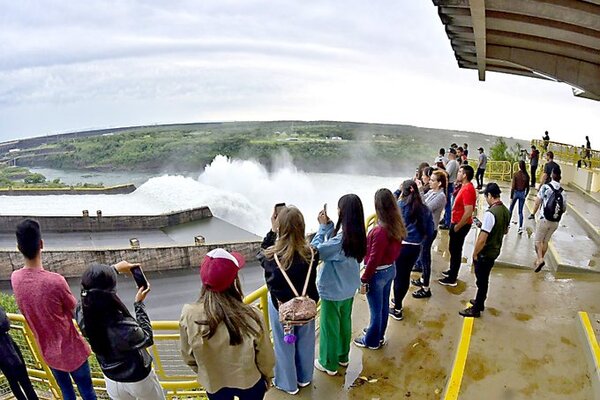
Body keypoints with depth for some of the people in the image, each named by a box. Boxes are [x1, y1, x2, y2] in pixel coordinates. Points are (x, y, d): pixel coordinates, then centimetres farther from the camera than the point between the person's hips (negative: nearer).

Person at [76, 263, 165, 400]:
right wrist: (139, 304, -13)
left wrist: (115, 269, 6)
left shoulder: (82, 315, -25)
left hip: (111, 380, 5)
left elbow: (93, 289, -3)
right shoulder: (125, 328, -41)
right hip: (138, 379, -5)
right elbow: (147, 339, -17)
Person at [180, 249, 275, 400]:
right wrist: (268, 377, 7)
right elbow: (265, 357, -14)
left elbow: (188, 356, -8)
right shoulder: (252, 316, -30)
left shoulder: (189, 315, -26)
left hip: (214, 384, 2)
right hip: (250, 382, -1)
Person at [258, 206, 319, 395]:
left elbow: (261, 253, -5)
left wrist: (272, 230, -6)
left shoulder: (272, 256, -29)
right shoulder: (310, 253, -23)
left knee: (284, 345, 21)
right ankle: (304, 377, 49)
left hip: (280, 306, -2)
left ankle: (288, 383, 43)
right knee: (305, 342, 25)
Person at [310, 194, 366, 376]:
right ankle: (343, 356, 43)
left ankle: (329, 364, 31)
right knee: (345, 322, 24)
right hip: (349, 287, 8)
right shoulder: (358, 235, -7)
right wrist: (328, 225, -7)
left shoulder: (341, 239, -32)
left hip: (332, 290, -8)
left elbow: (315, 251, -25)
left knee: (329, 327, 12)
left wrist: (322, 226, -20)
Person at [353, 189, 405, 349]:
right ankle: (378, 334, 43)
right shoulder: (398, 226, -5)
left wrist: (364, 279, -13)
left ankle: (371, 341, 30)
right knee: (383, 305, 23)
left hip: (378, 273, -8)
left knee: (375, 309, 11)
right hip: (391, 269, 8)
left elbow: (374, 259, -23)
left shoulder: (380, 231, -29)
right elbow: (395, 250, 5)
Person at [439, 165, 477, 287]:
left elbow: (468, 213, -30)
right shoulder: (465, 187, 7)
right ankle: (452, 270, 39)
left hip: (461, 225, -9)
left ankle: (452, 279, 13)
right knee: (453, 249, 22)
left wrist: (457, 227, -20)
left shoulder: (467, 190, -25)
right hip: (458, 223, 9)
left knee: (455, 250, 1)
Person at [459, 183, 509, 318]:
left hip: (485, 254, -8)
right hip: (495, 251, 8)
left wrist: (475, 254, -13)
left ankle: (476, 309, 19)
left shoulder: (490, 213, -28)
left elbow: (482, 239, -26)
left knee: (481, 281, 5)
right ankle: (480, 302, 39)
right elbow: (505, 231, 18)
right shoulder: (505, 211, 1)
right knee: (484, 280, 23)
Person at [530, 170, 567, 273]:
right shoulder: (563, 192, 2)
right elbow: (564, 209, 8)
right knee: (546, 241, 16)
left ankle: (540, 259, -13)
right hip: (555, 222, 4)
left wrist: (533, 214, -2)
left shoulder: (545, 187, -10)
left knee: (538, 240, 5)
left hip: (544, 219, -4)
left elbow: (537, 202, -12)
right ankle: (539, 260, 25)